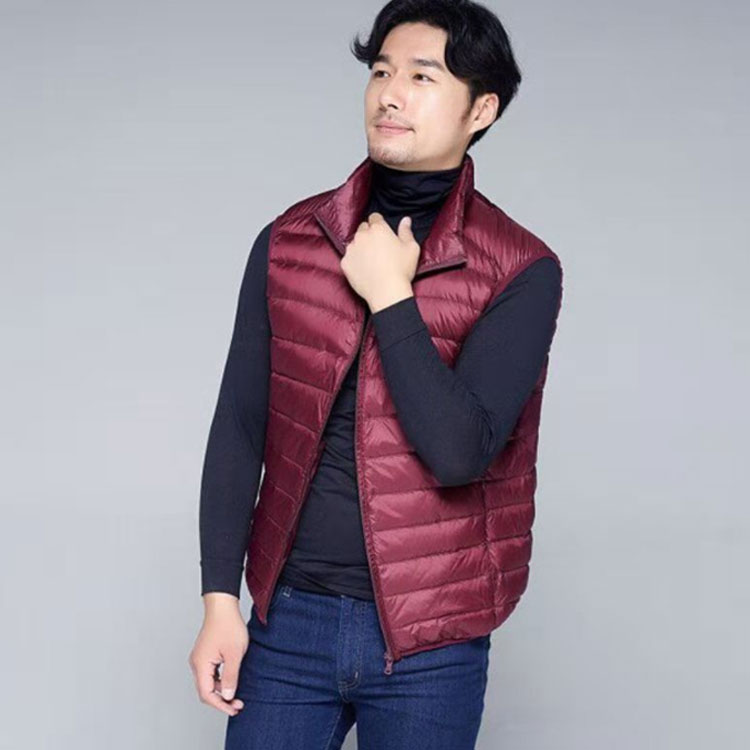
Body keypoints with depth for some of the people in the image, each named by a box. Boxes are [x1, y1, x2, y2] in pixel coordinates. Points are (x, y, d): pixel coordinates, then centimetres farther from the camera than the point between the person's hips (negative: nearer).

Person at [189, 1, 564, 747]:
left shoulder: (520, 271, -8)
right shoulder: (288, 242, 2)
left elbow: (459, 452, -18)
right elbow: (239, 428, 4)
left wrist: (389, 295, -16)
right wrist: (220, 598, -1)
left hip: (430, 643, -2)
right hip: (289, 617, 2)